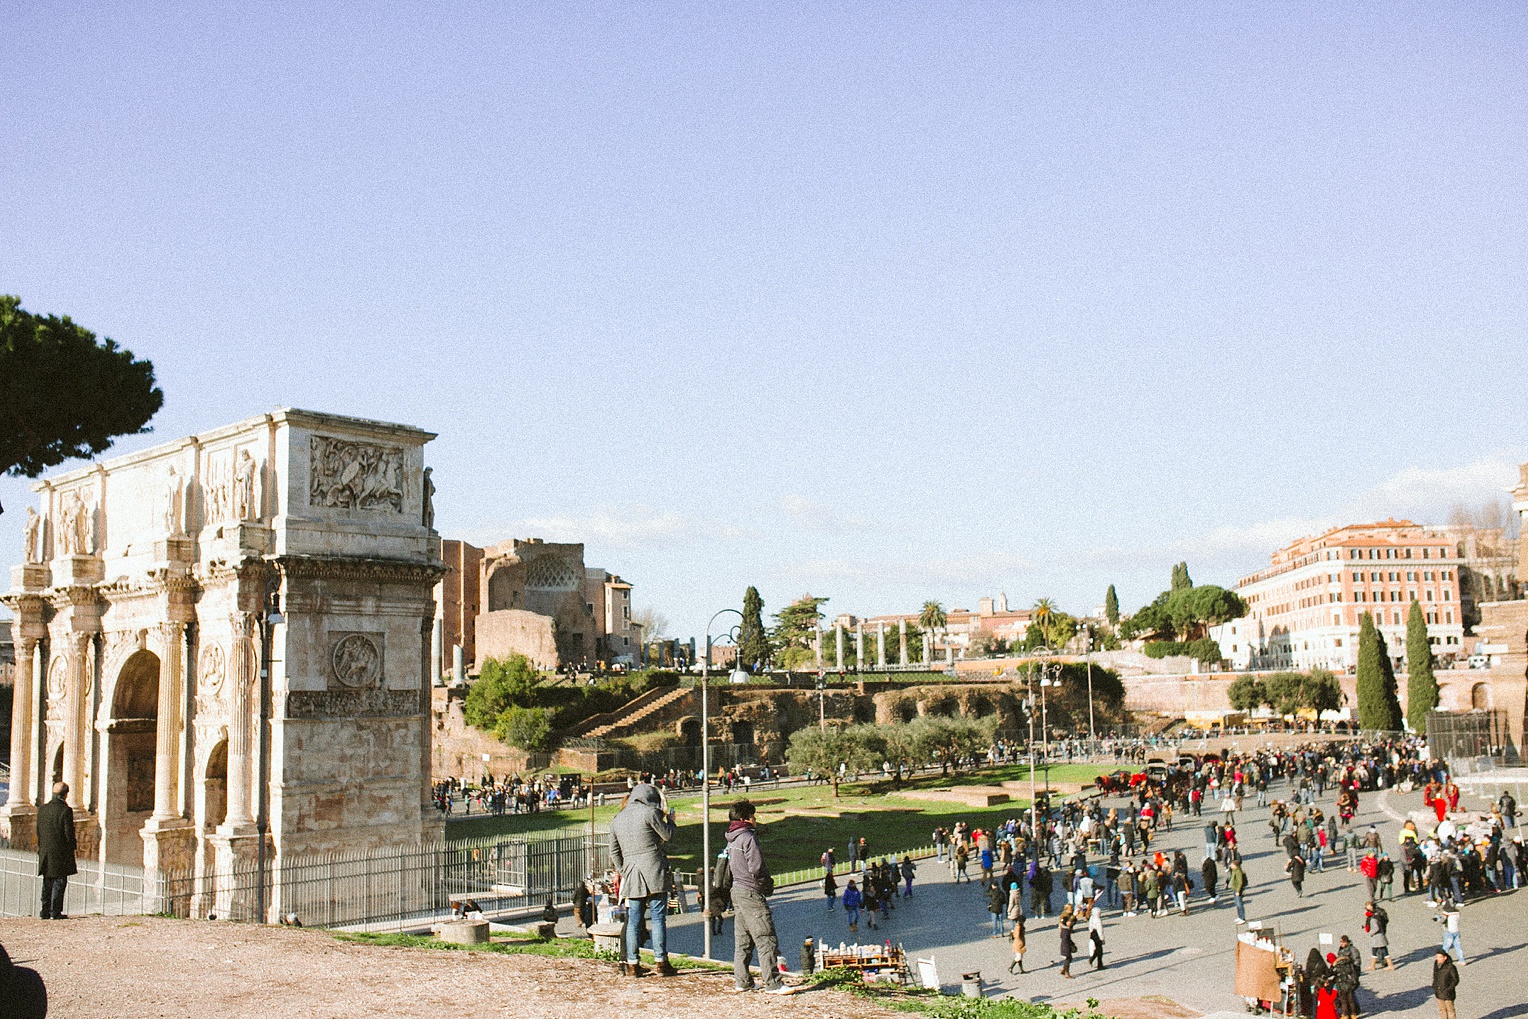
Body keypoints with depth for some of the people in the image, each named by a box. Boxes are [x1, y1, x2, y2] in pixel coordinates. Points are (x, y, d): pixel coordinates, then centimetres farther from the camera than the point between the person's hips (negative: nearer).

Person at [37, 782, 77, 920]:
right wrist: (71, 848, 0)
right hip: (60, 852, -5)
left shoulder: (42, 809, 4)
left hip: (45, 852, 5)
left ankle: (45, 911, 14)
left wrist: (41, 847, 16)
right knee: (59, 882, 0)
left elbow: (38, 831, 8)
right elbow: (69, 832, -13)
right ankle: (55, 912, -2)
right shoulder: (66, 810, -14)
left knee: (47, 883, 13)